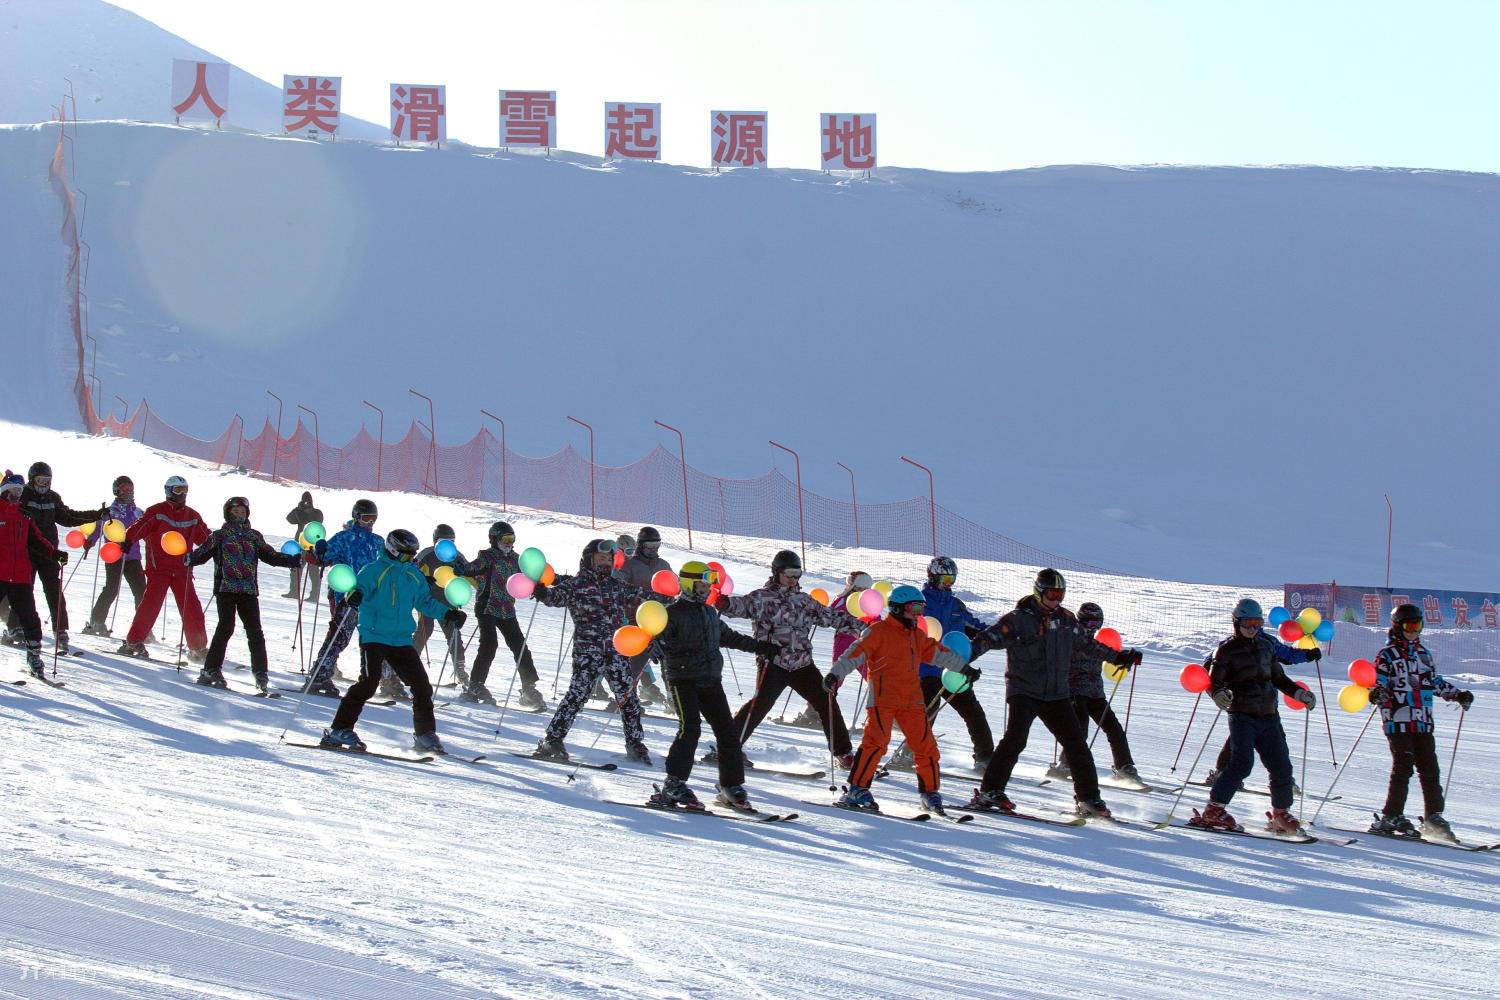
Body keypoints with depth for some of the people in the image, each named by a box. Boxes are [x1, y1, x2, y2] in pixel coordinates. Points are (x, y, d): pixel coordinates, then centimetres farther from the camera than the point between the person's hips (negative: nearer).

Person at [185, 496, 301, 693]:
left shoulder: (254, 537, 17)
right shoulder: (220, 536, 9)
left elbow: (271, 556, 21)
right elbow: (203, 553, 1)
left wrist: (294, 559, 13)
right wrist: (189, 558, -20)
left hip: (249, 590, 3)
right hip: (225, 588, -3)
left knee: (255, 632, -4)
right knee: (226, 627, -15)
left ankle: (260, 674, 3)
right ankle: (211, 670, -9)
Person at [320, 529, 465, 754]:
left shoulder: (413, 575, 16)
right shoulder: (375, 570, -4)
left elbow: (425, 601, 29)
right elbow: (359, 586, -19)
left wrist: (448, 613, 21)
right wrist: (353, 594, -42)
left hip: (401, 640, 6)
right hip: (374, 636, -6)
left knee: (421, 685, 2)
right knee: (368, 682, -19)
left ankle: (425, 735, 16)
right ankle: (339, 730, -13)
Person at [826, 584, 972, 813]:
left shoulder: (917, 636, 19)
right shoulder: (879, 632, -3)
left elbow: (939, 653, 32)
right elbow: (855, 653, -11)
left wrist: (965, 668, 40)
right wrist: (835, 674, -24)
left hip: (912, 700, 7)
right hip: (883, 698, -7)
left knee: (926, 744, 2)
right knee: (876, 742, -20)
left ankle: (930, 792, 15)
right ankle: (855, 790, -17)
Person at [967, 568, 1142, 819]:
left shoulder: (1066, 619, 10)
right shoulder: (1018, 619, -6)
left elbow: (1087, 643, 26)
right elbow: (990, 637, -15)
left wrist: (1117, 656, 32)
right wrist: (968, 653, -33)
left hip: (1056, 695, 5)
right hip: (1024, 692, -5)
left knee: (1076, 743, 1)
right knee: (1015, 738, -22)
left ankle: (1088, 798, 13)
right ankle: (989, 791, -16)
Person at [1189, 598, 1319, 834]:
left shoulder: (1266, 646, 16)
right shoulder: (1227, 650, -1)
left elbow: (1278, 678, 27)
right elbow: (1214, 681, -6)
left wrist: (1299, 692, 17)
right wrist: (1219, 694, -27)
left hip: (1268, 717, 6)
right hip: (1242, 715, -5)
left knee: (1282, 767, 2)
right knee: (1242, 763, -21)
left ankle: (1281, 815, 18)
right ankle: (1214, 810, -14)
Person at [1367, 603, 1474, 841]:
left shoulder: (1423, 653, 19)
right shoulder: (1387, 655, 0)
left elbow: (1435, 682, 29)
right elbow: (1377, 680, -7)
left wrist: (1457, 694, 22)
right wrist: (1377, 692, -30)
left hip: (1423, 723, 6)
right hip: (1397, 721, -6)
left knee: (1429, 768, 2)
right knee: (1403, 767, -13)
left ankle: (1434, 818, 9)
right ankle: (1391, 817, -8)